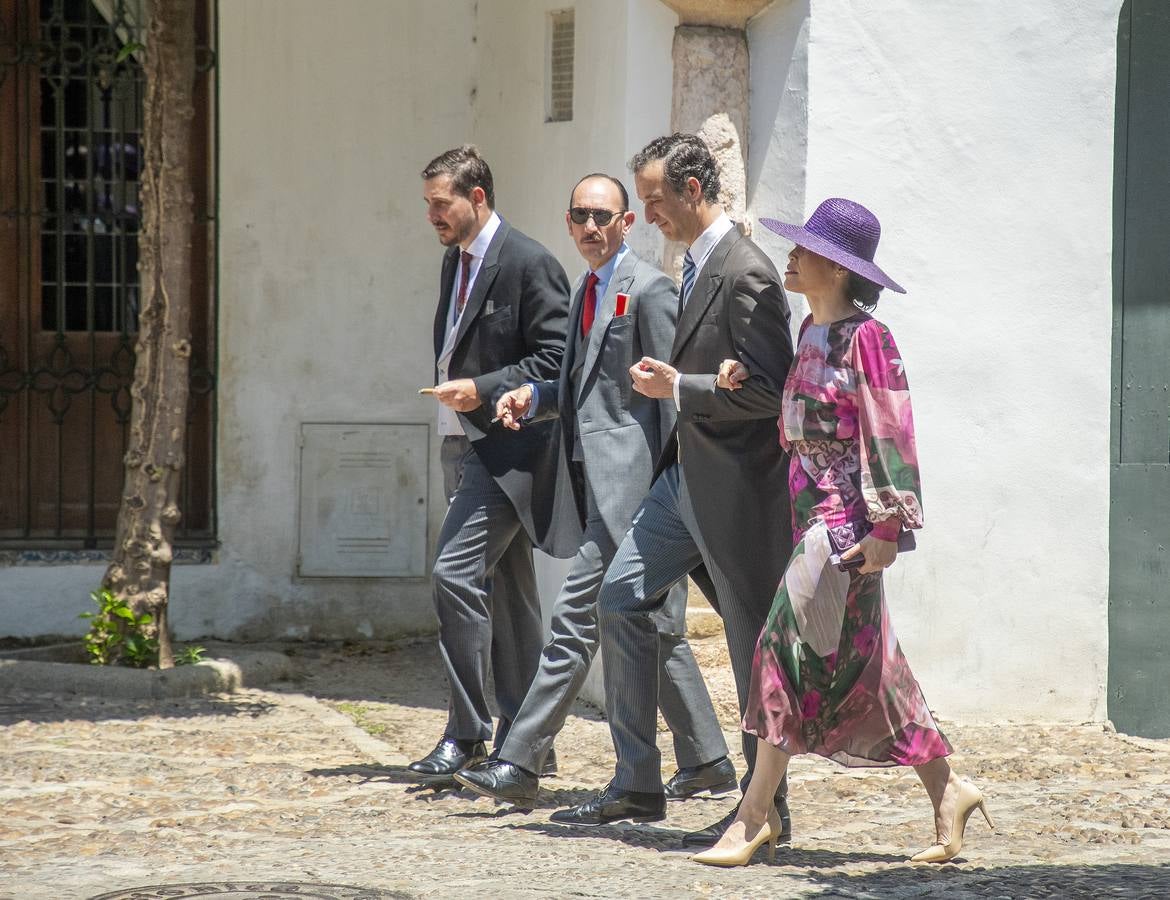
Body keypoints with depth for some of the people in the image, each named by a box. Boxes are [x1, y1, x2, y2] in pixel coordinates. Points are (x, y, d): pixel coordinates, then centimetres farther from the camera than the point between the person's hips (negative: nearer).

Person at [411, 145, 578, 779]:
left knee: (455, 573, -17)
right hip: (467, 445, 9)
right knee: (506, 589, 12)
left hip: (507, 446, -9)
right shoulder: (455, 259, 16)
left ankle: (466, 731, -10)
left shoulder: (529, 264, -12)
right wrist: (451, 388, 15)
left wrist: (483, 389, -21)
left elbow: (556, 359, -15)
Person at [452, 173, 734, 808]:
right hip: (600, 481, 10)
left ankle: (519, 765, -12)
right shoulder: (587, 291, 18)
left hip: (632, 479, -10)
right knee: (652, 627, 13)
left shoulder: (648, 290, -10)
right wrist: (534, 397, 6)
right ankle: (705, 761, 21)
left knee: (576, 617, -11)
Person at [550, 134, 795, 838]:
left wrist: (678, 387, -17)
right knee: (622, 596, 5)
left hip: (737, 486, -10)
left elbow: (769, 391, -22)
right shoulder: (697, 266, 13)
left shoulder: (746, 275, -17)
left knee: (752, 637, 0)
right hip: (687, 473, 10)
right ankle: (637, 784, 10)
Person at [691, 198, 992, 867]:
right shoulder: (811, 331, 13)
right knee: (868, 664, 11)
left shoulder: (864, 336, -13)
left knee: (790, 648, -9)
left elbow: (889, 434, -16)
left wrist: (886, 526, -18)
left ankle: (757, 817, -6)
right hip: (813, 508, 9)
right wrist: (747, 378, 6)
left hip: (846, 519, -9)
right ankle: (947, 792, 19)